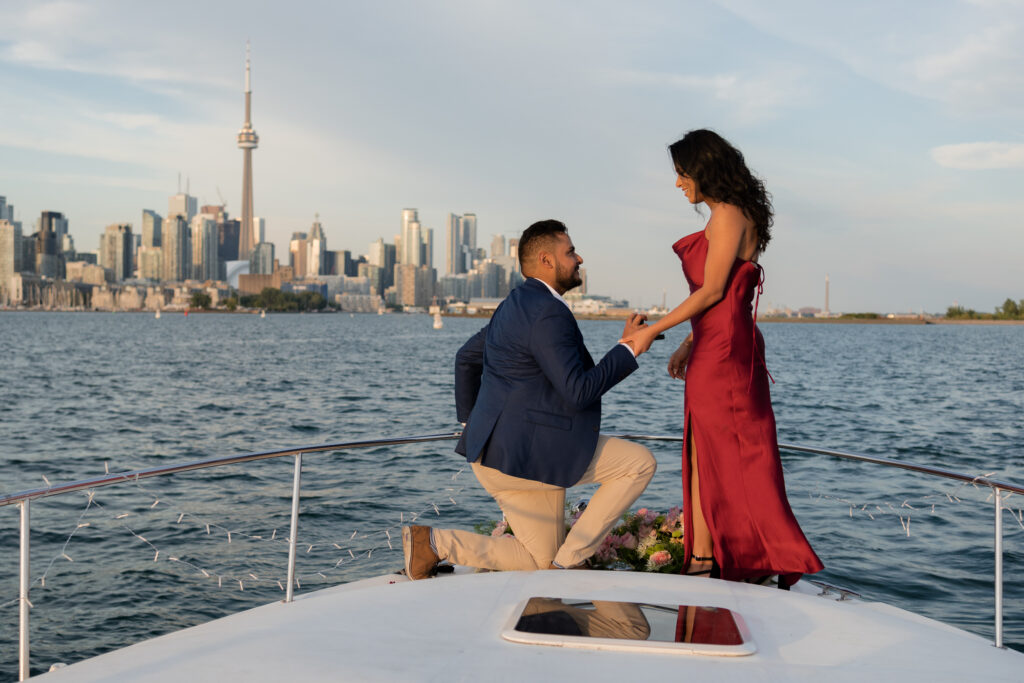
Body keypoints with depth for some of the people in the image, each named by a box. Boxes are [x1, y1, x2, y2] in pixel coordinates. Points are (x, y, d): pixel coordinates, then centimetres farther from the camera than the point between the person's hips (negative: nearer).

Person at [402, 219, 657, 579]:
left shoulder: (517, 304, 16)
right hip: (525, 452, -10)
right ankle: (568, 561, -3)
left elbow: (466, 357, 27)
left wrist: (470, 420, 31)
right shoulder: (548, 313, -16)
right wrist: (628, 348, -13)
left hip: (499, 450, 10)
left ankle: (433, 543, 9)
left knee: (540, 560, 17)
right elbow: (578, 392, -22)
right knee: (640, 463, -7)